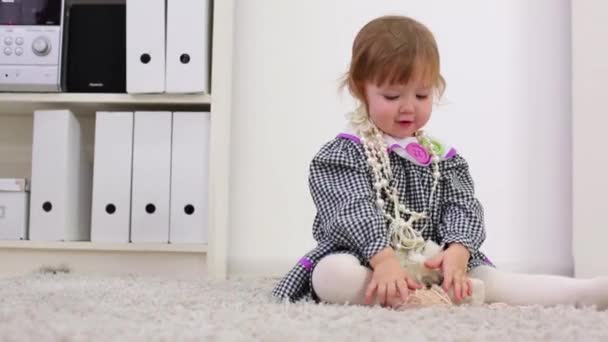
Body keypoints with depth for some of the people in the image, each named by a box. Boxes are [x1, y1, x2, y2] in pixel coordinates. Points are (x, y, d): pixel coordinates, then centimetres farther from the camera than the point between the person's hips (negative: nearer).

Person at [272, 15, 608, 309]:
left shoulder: (443, 158, 13)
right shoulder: (344, 153, -2)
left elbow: (463, 208, 1)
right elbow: (353, 211, -16)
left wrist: (457, 253, -21)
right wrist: (384, 260, -33)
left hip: (435, 262, 4)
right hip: (366, 261, -3)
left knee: (489, 278, -20)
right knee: (330, 275, -35)